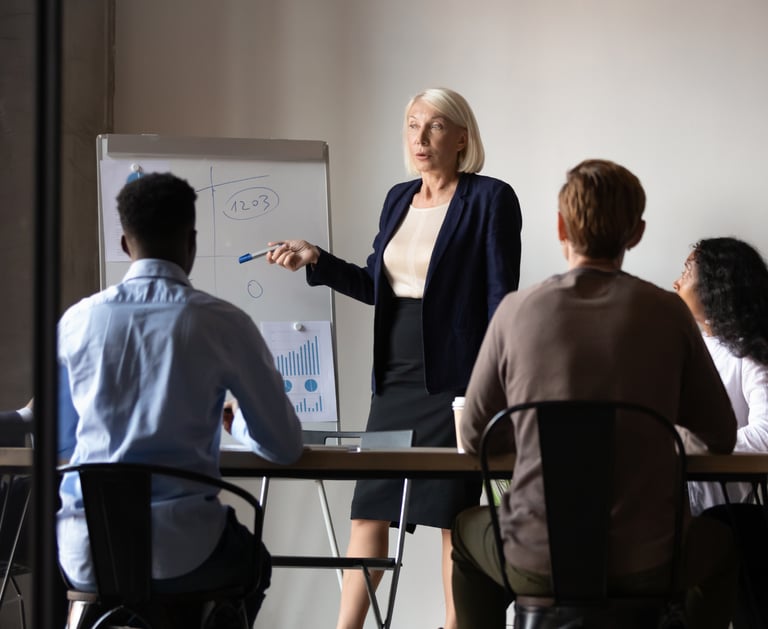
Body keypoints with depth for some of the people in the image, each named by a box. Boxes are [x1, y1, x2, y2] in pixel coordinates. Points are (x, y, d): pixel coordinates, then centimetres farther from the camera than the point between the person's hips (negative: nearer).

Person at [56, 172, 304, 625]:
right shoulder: (223, 323, -6)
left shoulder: (79, 321, 2)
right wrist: (241, 425, 25)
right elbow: (285, 448, 1)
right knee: (252, 560, 33)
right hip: (180, 555, -2)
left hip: (85, 557, 2)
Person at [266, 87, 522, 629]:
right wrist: (315, 260, 7)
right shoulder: (399, 199, 14)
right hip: (395, 378, 7)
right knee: (369, 509, 7)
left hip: (454, 381, -6)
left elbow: (501, 298, -8)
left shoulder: (489, 200, -6)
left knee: (454, 515, -1)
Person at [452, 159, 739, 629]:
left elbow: (474, 438, 5)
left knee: (468, 531, 35)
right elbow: (721, 438, 3)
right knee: (721, 539, 34)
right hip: (646, 565, 0)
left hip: (536, 568, 0)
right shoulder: (667, 313, -5)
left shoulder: (517, 311, -5)